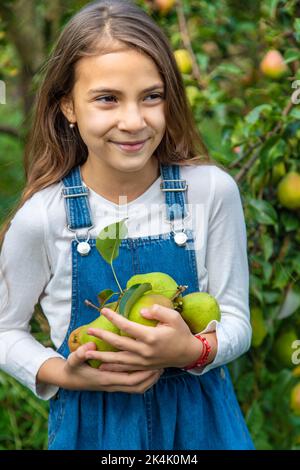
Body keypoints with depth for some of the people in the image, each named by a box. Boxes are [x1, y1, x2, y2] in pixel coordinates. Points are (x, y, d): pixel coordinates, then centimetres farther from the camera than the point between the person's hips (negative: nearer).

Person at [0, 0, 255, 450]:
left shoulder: (212, 190, -14)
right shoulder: (40, 218, -16)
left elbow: (236, 320, -6)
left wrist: (193, 350, -26)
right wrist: (63, 374, -18)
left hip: (199, 417, 1)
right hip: (92, 423, -1)